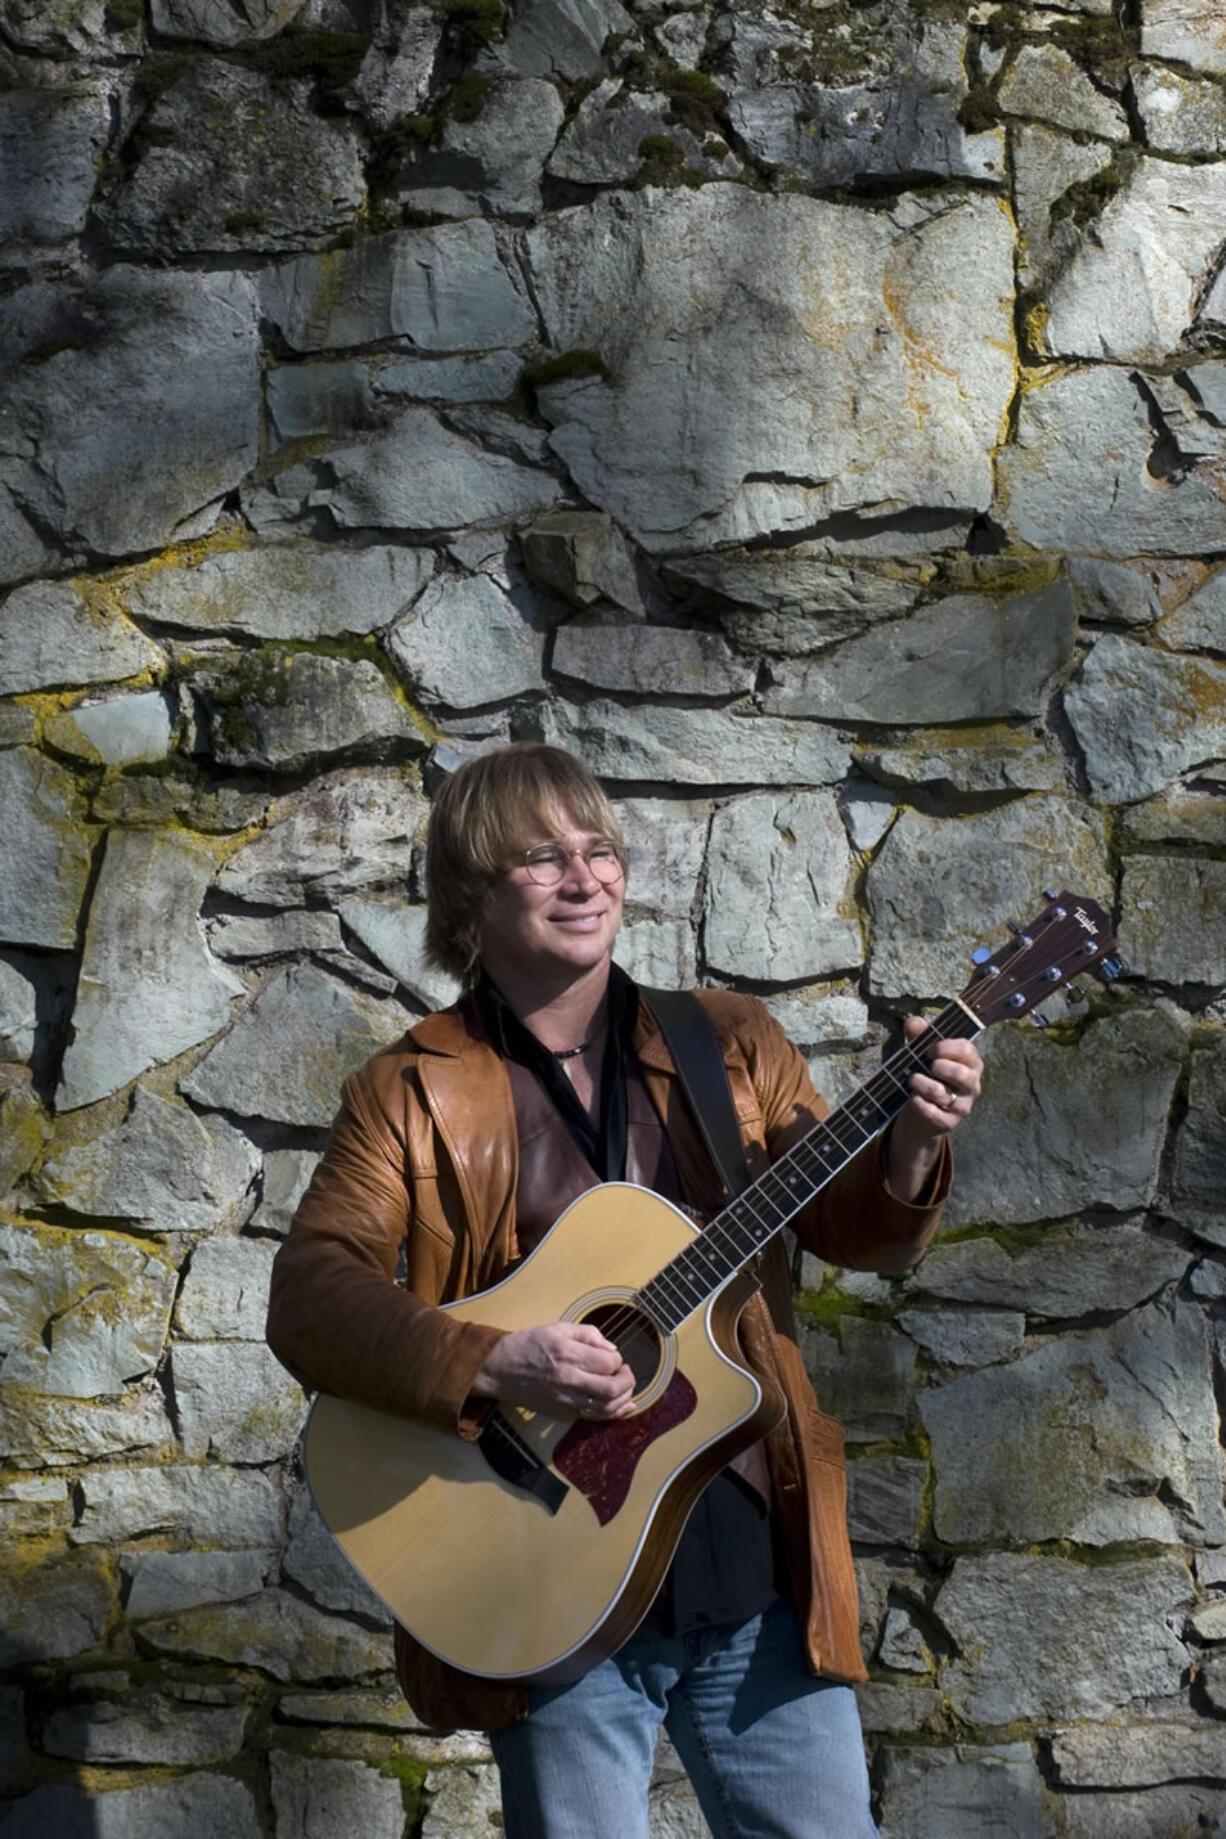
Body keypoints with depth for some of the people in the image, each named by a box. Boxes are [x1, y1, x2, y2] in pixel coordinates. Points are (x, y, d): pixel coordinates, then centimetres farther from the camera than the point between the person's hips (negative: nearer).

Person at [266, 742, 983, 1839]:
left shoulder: (732, 1046, 9)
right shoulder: (412, 1093, 0)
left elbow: (856, 1233, 5)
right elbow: (308, 1299, -10)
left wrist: (909, 1144, -17)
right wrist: (490, 1363, -25)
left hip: (758, 1576, 3)